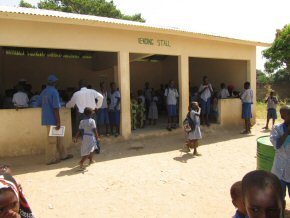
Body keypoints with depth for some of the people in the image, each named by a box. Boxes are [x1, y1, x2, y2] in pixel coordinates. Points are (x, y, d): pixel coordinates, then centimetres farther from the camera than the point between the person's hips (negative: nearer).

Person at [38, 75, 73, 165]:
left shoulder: (43, 92, 9)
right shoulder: (54, 91, -16)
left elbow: (39, 104, 18)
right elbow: (56, 108, -20)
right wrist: (58, 121, -17)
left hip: (46, 119, 8)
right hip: (52, 120, -8)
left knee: (59, 137, 17)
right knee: (52, 140, 3)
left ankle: (63, 155, 26)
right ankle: (50, 159, 13)